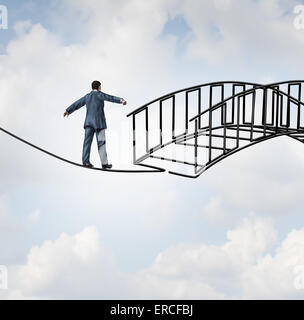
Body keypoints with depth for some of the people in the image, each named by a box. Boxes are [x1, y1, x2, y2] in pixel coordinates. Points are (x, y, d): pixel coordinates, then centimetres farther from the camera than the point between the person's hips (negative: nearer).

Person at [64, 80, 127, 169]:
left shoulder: (87, 96, 13)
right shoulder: (99, 94, -4)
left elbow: (77, 103, 24)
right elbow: (111, 98, -19)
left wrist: (68, 111, 37)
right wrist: (121, 100, -33)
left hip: (89, 122, 5)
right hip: (99, 122, -5)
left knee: (87, 141, 0)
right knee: (101, 143, -4)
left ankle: (85, 161, -8)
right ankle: (104, 163, -4)